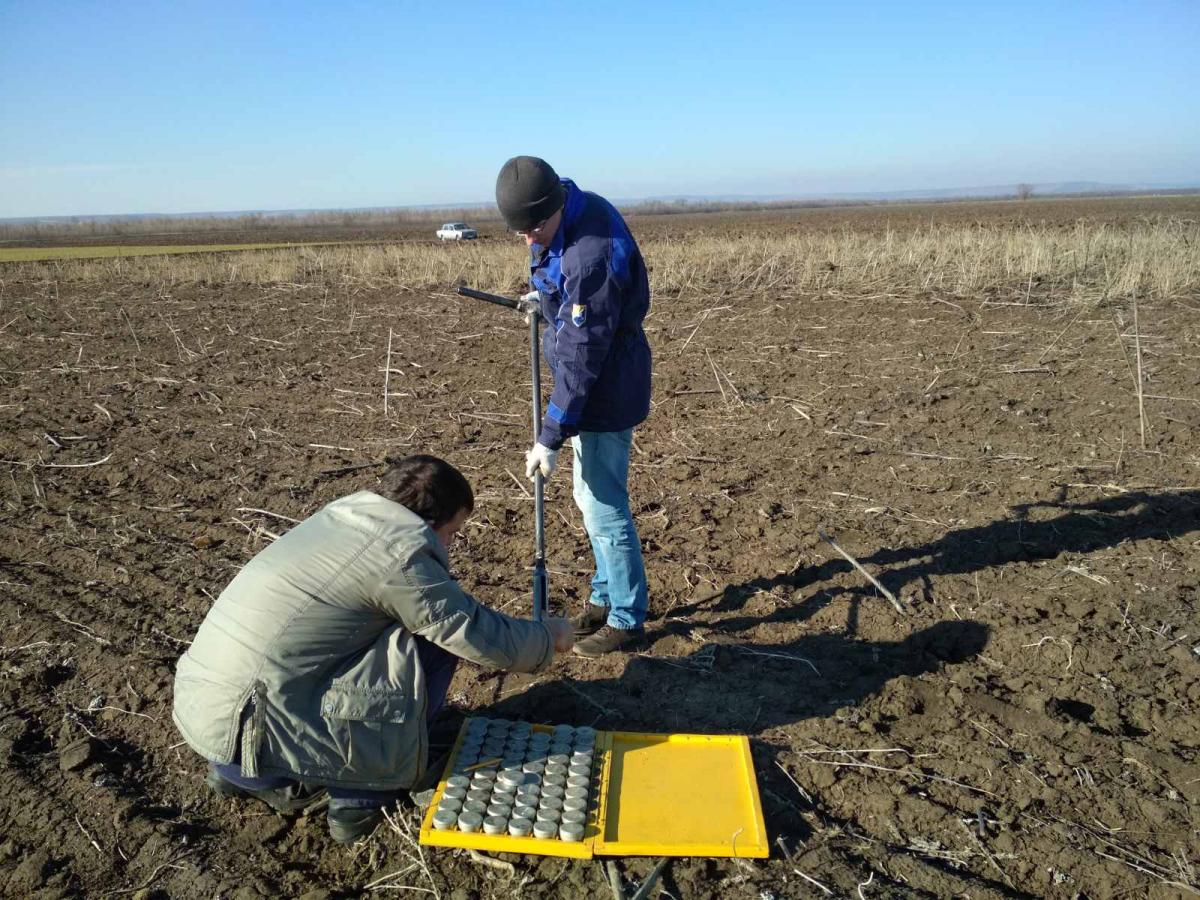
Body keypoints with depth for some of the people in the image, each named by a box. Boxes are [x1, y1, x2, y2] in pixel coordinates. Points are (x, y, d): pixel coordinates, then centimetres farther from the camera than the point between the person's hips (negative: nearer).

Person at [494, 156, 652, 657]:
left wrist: (551, 436, -21)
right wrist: (549, 295, 15)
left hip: (607, 389, -10)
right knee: (590, 497, 20)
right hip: (597, 383, 10)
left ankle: (626, 619, 18)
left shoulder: (590, 257, -29)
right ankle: (605, 596, 36)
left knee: (604, 508, 0)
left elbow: (581, 356, -26)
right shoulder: (578, 213, 1)